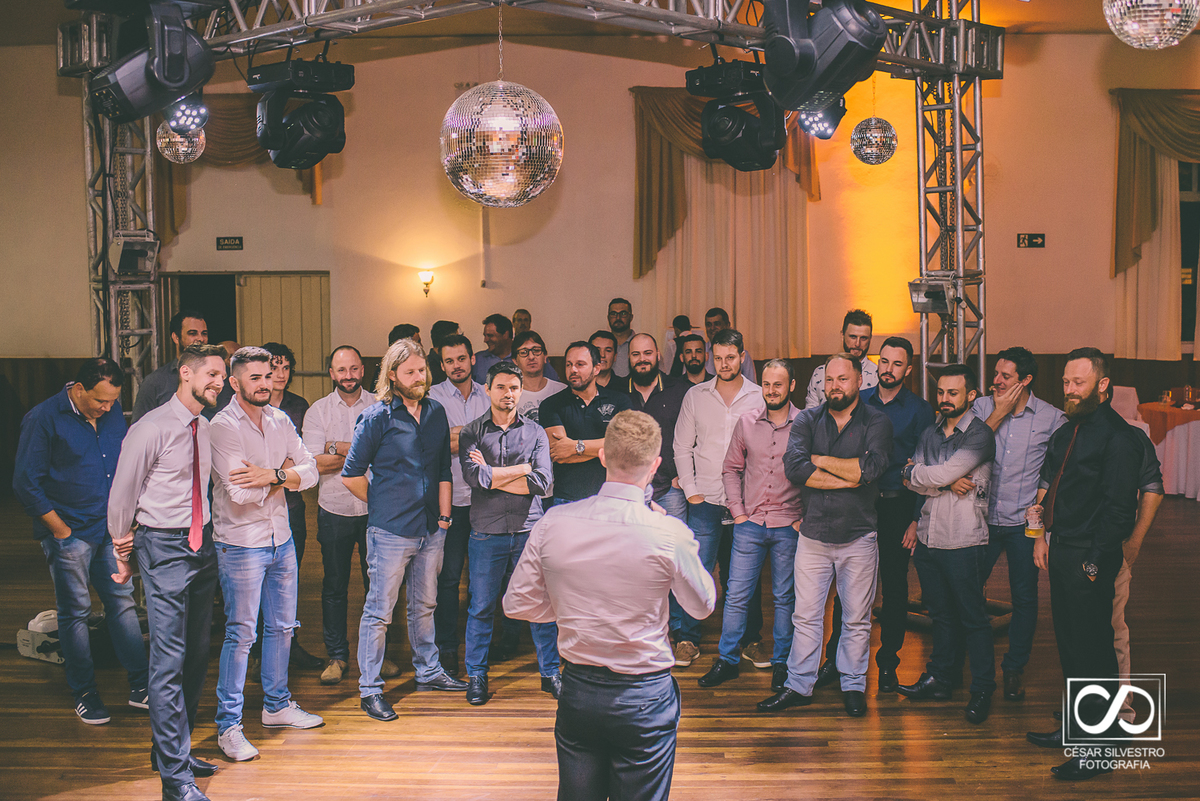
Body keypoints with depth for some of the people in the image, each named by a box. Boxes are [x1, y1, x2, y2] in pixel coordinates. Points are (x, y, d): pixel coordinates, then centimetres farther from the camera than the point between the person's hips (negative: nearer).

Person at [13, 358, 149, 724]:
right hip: (69, 533, -5)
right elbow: (26, 483, -11)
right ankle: (84, 694, 17)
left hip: (111, 529, 5)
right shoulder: (44, 418, -12)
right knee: (75, 612, 5)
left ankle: (140, 685, 16)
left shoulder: (113, 413, 4)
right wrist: (60, 530, -11)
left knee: (123, 602, 8)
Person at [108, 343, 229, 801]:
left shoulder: (206, 428, 7)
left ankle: (171, 749, 30)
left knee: (197, 653, 13)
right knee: (169, 659, -7)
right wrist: (124, 553, 2)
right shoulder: (151, 429, -13)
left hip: (202, 544, 7)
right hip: (163, 546, -7)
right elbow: (122, 496, -5)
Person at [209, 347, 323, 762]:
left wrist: (271, 475, -17)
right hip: (241, 544, -7)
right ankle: (229, 726, 9)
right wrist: (284, 473, -10)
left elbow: (310, 471, 0)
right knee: (241, 634, -2)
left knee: (282, 626, 16)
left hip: (281, 539, 7)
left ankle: (277, 705, 33)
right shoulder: (223, 426, -14)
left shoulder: (280, 421, 7)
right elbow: (241, 491, -23)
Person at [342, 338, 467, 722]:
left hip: (431, 530, 5)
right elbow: (352, 476, -4)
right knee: (379, 611, 2)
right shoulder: (376, 418, -8)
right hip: (390, 532, -5)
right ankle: (370, 689, 11)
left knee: (424, 605, 19)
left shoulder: (436, 412, 8)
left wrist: (443, 515, 8)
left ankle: (429, 671, 34)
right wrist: (383, 505, 1)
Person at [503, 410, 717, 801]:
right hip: (644, 696, -3)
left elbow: (518, 604, 0)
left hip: (577, 691, 3)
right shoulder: (670, 534, -18)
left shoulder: (553, 524, -10)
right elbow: (703, 606, 0)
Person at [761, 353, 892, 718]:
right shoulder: (807, 420, 3)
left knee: (856, 619, 10)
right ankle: (799, 685, 21)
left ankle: (853, 685, 26)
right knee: (805, 616, 8)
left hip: (858, 537, -1)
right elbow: (793, 468, -14)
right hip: (813, 534, 1)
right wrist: (848, 479, -16)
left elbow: (870, 468, -20)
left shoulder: (877, 422, -2)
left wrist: (819, 460, -11)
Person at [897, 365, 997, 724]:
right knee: (940, 613, 17)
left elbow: (942, 475, -19)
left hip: (963, 542, -6)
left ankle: (982, 690, 15)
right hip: (928, 539, 6)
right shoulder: (930, 434, 12)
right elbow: (913, 481, 2)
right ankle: (939, 679, 29)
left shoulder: (979, 435, -9)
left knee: (973, 618, 4)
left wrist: (912, 472, -2)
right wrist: (949, 484, -12)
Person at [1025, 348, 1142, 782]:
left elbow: (1120, 511, -17)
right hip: (1060, 553, 9)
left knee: (1093, 651, -2)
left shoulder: (1118, 437, -14)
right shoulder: (1066, 432, 13)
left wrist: (1095, 563, -17)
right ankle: (1076, 726, 32)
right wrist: (1045, 535, 10)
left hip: (1090, 560, -9)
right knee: (1069, 644, 18)